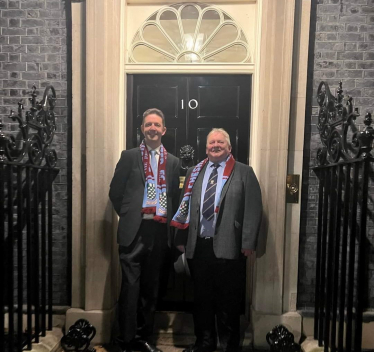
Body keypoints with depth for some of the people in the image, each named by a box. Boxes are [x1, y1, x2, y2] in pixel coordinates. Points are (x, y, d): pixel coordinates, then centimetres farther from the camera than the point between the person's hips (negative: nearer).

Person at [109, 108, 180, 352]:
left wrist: (170, 222, 7)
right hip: (135, 230, -3)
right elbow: (116, 191, 3)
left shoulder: (173, 162, 10)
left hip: (160, 230, 3)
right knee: (131, 286, 1)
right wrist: (128, 215, 5)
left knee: (151, 287, 14)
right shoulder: (129, 156, 2)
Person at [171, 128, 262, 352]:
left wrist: (248, 242, -11)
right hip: (197, 245, 4)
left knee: (228, 301, 8)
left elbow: (253, 209, -4)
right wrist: (181, 239, 8)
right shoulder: (195, 172, 13)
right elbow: (185, 207, 12)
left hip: (228, 246, -3)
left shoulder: (244, 172, 2)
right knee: (202, 298, 16)